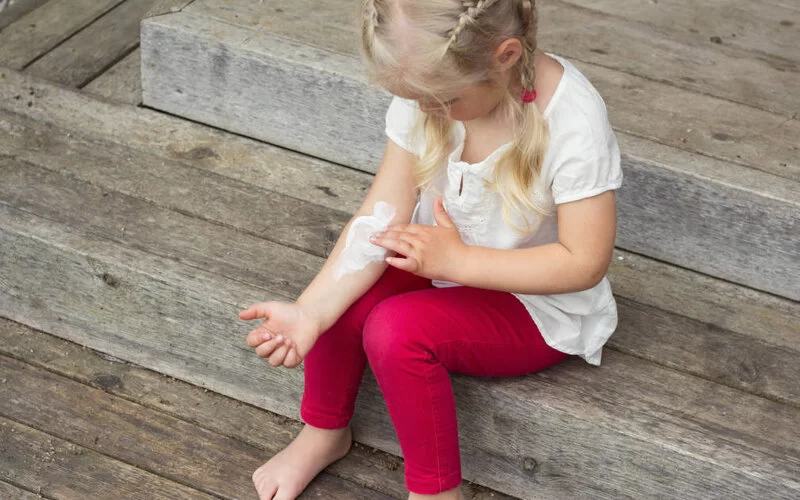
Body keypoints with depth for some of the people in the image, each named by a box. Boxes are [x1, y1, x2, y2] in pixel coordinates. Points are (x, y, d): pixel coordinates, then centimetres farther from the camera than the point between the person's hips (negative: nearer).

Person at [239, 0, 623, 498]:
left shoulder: (573, 120, -30)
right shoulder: (428, 86, -16)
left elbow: (585, 262, -25)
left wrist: (455, 258, -30)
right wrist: (309, 311, -31)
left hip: (540, 305, -5)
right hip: (443, 259, 5)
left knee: (397, 331, -28)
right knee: (343, 301, -20)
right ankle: (325, 431, 11)